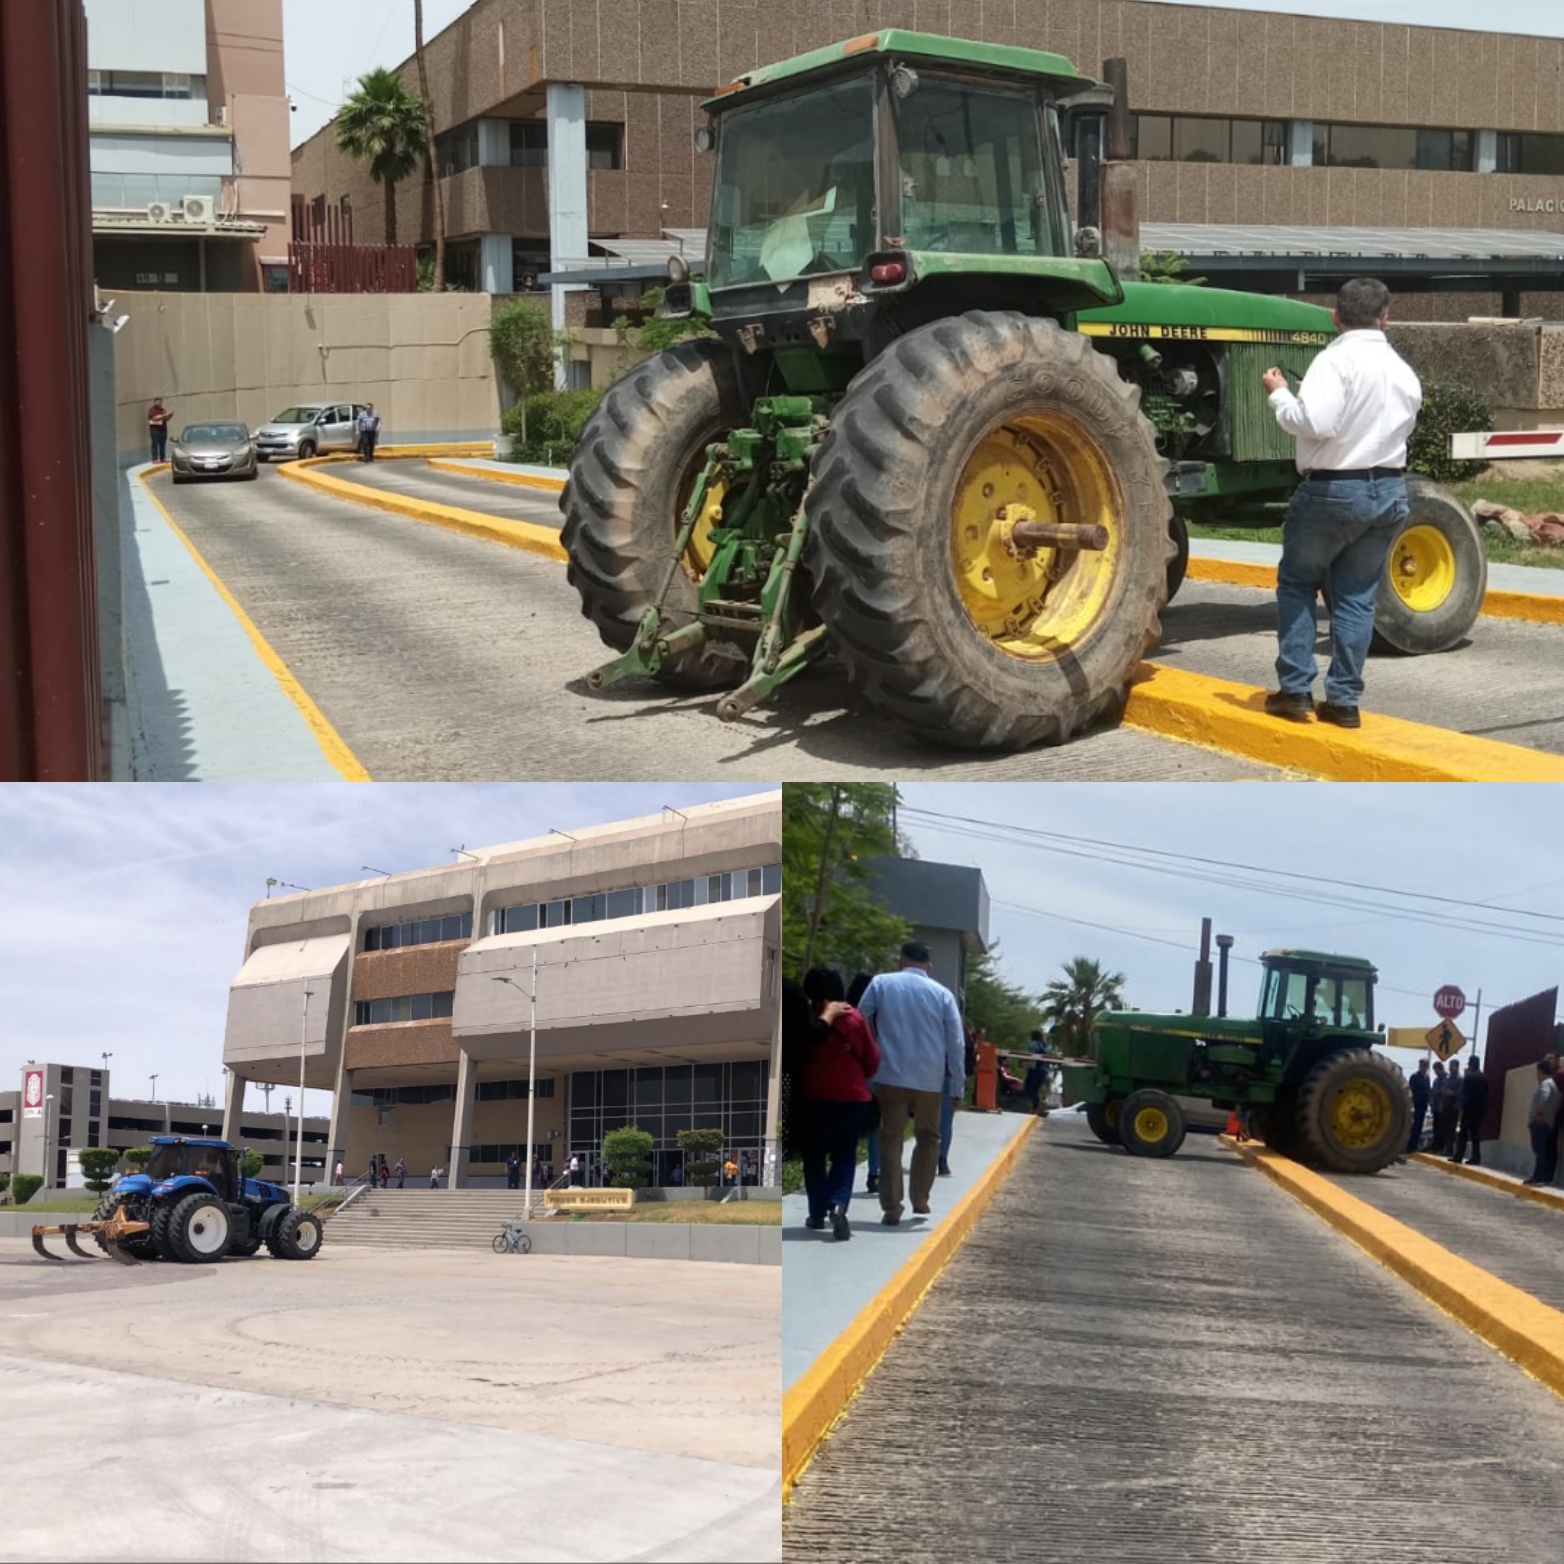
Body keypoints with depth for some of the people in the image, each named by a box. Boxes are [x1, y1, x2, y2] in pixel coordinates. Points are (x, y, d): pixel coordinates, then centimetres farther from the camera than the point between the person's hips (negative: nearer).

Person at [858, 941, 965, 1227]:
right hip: (929, 1079, 1)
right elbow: (956, 1041, 0)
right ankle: (920, 1200, 19)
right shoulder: (942, 994, 1)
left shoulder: (881, 984, 1)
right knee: (928, 1138, 18)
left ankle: (891, 1206, -4)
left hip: (890, 1076, -1)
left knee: (891, 1139, 3)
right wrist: (955, 1074, 9)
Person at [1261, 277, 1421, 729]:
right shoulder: (1404, 371, 8)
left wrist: (1280, 394, -11)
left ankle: (1295, 691, 6)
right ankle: (1344, 700, 7)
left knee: (1296, 583, 10)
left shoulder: (1338, 359, -15)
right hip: (1388, 489, 6)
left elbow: (1316, 423, -26)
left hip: (1333, 490, -6)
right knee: (1356, 596, 10)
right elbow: (1402, 427, 11)